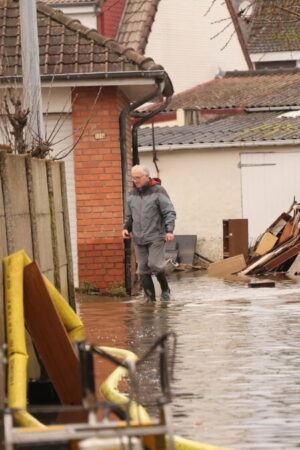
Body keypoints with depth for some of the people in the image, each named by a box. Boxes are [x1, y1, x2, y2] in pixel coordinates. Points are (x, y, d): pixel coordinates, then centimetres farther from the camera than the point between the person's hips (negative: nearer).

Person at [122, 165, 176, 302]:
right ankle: (150, 299, 7)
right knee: (143, 270, 1)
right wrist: (126, 228, 5)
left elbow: (169, 212, -6)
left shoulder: (158, 191, -4)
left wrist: (169, 230, -18)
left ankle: (165, 290, 8)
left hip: (156, 237, -5)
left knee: (155, 264, -15)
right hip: (139, 239, 5)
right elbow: (129, 216, 23)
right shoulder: (132, 194, 13)